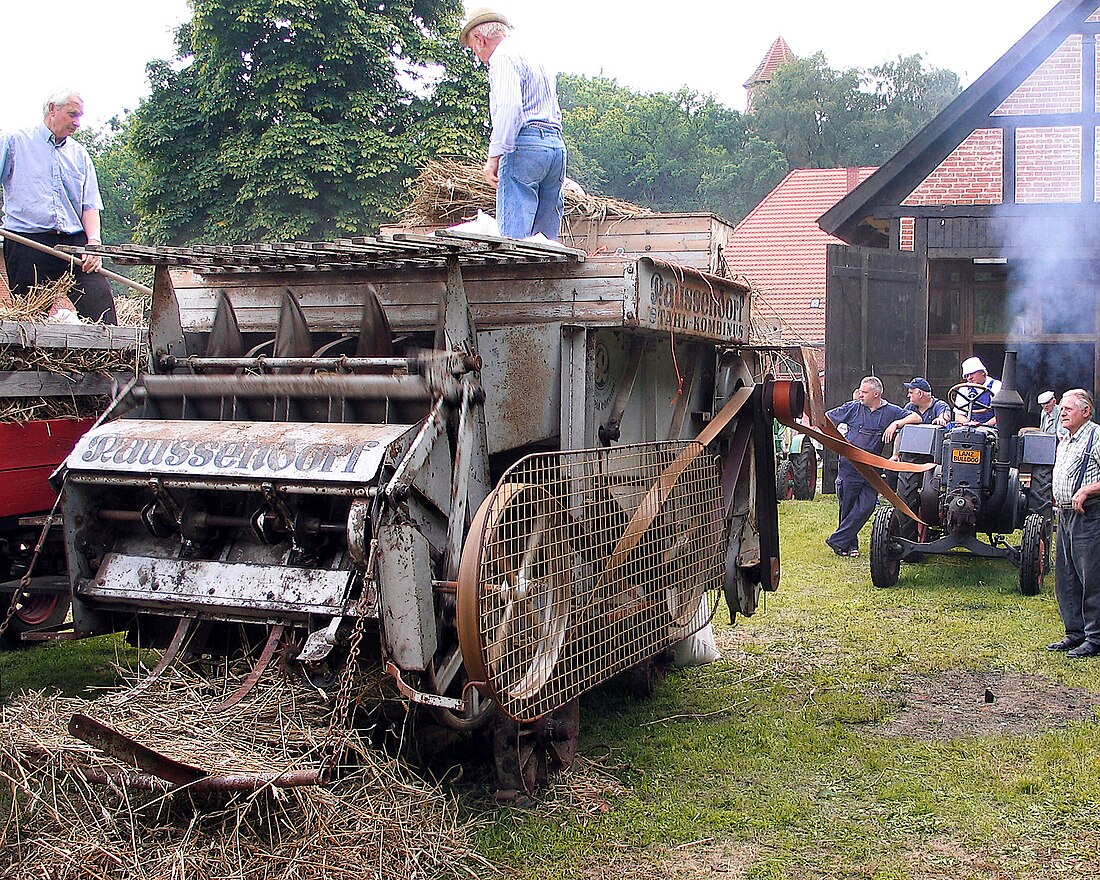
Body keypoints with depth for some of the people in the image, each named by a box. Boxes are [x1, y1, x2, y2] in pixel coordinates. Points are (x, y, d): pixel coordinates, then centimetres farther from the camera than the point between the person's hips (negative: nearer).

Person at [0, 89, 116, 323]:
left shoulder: (79, 154, 18)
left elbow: (90, 204, 12)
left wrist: (94, 241, -4)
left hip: (75, 242, 3)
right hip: (27, 242, -2)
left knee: (100, 297, -15)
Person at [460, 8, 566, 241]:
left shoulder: (503, 57, -2)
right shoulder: (537, 60, 28)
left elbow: (509, 107, -18)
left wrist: (494, 156, -22)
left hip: (524, 144, -9)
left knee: (513, 235, -12)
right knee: (546, 238, 7)